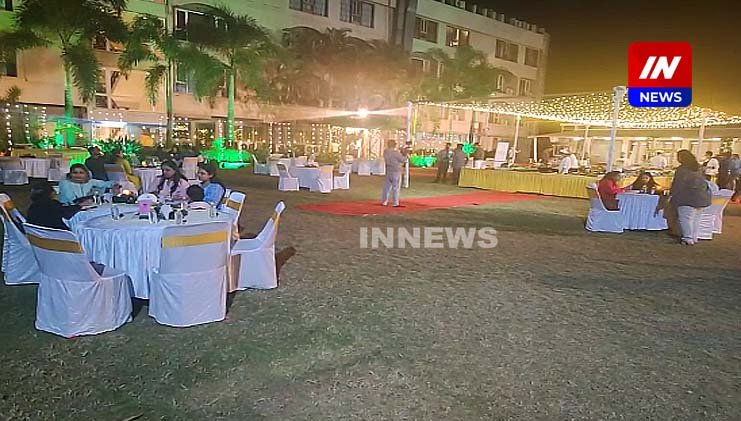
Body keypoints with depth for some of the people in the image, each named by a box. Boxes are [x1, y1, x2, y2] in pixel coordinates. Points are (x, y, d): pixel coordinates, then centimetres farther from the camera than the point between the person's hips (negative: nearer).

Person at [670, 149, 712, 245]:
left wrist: (673, 196, -7)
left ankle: (688, 239, -2)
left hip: (688, 198, -8)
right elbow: (700, 181, 16)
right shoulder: (698, 168, 13)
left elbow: (678, 185, -13)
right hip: (702, 196, 8)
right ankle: (694, 238, 21)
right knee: (696, 219, 14)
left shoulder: (682, 169, -11)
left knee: (686, 219, -2)